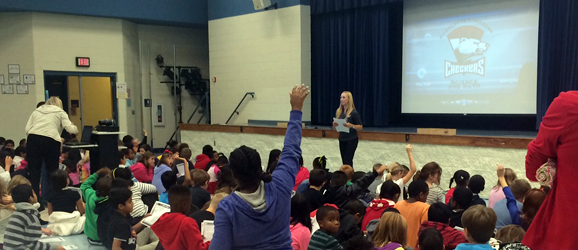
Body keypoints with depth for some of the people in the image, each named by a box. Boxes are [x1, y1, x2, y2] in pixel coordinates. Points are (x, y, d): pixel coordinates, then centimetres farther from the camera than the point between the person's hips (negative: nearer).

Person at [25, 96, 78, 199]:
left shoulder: (37, 111, 25)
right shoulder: (60, 112, 16)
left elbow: (27, 129, 13)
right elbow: (70, 128, 4)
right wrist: (75, 129, 24)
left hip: (32, 139, 3)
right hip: (50, 140, -2)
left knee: (33, 171, 8)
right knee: (52, 172, 8)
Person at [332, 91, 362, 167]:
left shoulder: (353, 112, -11)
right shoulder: (338, 112, 5)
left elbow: (360, 127, -9)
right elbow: (334, 128, 12)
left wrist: (351, 126, -25)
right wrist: (334, 124, -10)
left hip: (351, 140, -6)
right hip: (342, 140, 6)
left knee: (348, 162, -11)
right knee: (344, 161, 9)